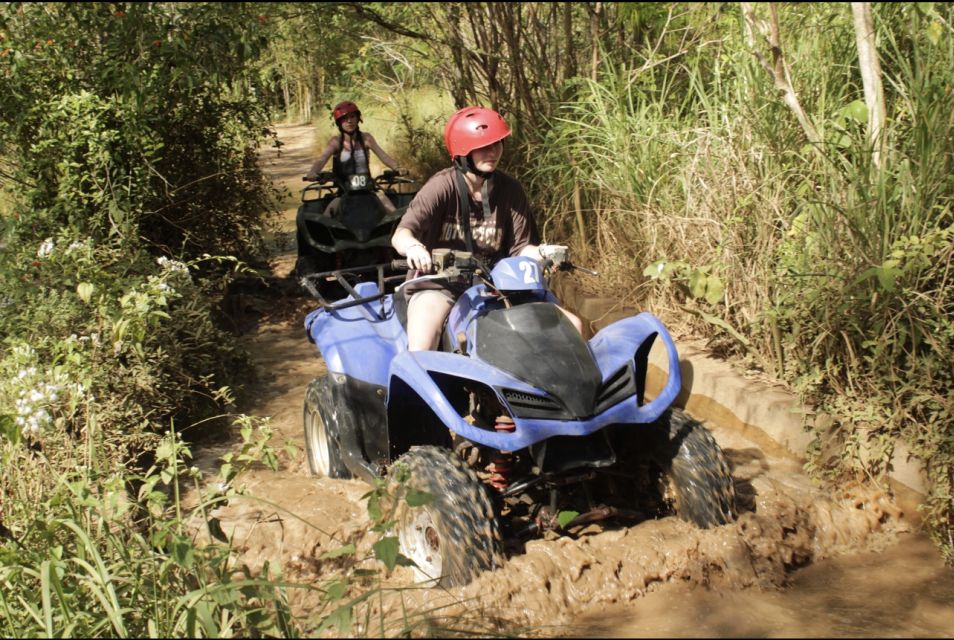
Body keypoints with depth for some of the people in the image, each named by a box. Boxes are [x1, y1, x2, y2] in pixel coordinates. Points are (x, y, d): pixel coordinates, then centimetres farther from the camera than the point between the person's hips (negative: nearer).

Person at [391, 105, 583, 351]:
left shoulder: (511, 190, 2)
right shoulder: (442, 186, -10)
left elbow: (520, 247, 5)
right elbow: (400, 234, -21)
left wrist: (540, 253, -19)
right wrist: (413, 247, -46)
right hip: (438, 285, -4)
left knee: (572, 326, -7)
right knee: (421, 350, -33)